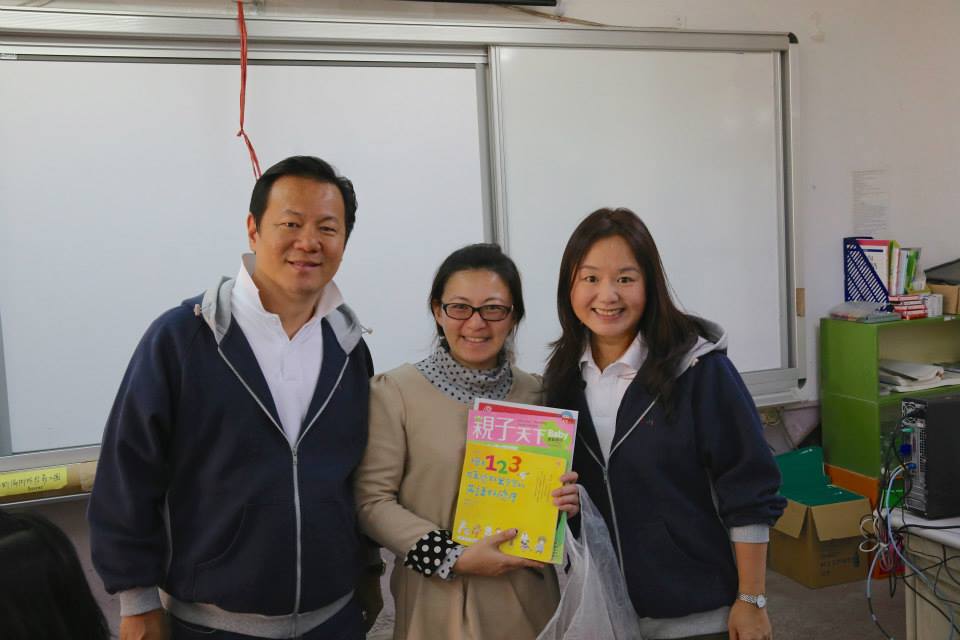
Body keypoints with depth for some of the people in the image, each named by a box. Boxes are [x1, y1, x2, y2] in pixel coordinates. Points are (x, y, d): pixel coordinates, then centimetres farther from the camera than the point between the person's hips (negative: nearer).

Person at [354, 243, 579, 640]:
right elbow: (372, 500, -9)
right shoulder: (394, 392, -10)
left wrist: (565, 501, -8)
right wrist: (454, 559, -16)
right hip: (437, 602, -3)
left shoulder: (535, 393, 2)